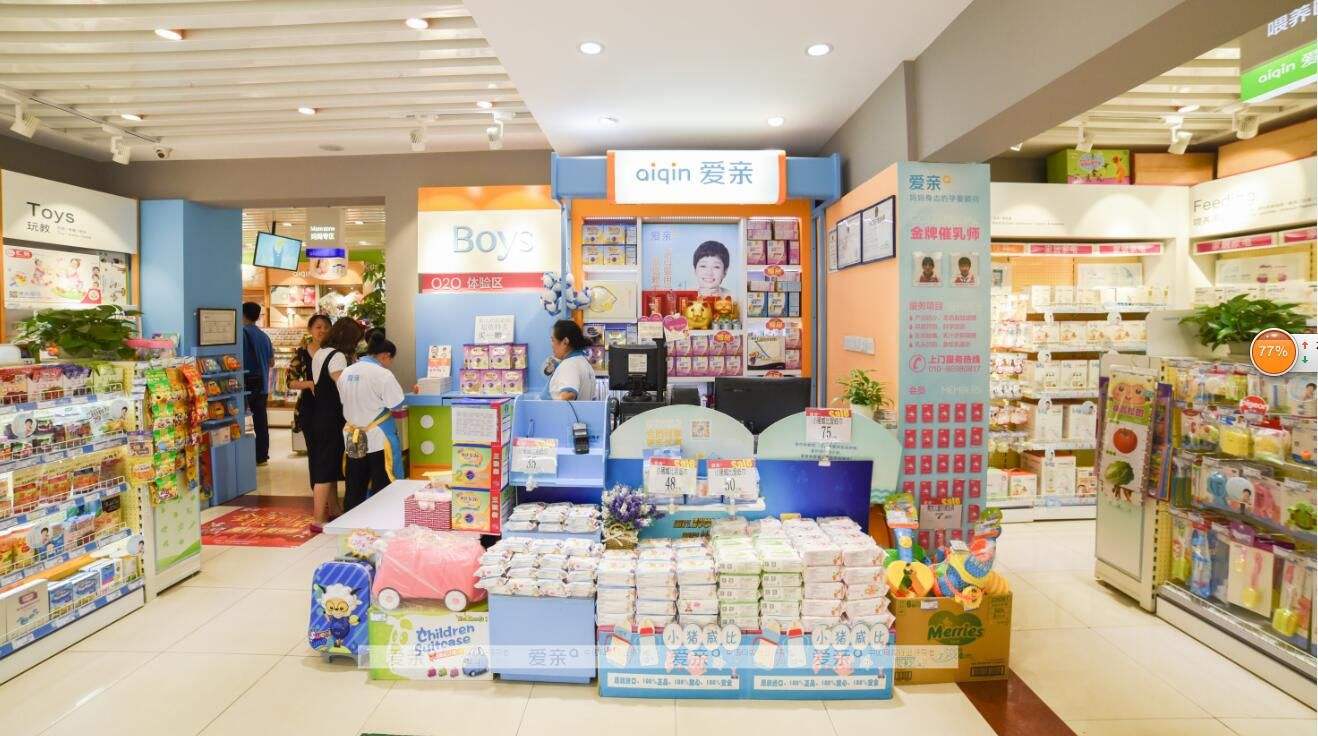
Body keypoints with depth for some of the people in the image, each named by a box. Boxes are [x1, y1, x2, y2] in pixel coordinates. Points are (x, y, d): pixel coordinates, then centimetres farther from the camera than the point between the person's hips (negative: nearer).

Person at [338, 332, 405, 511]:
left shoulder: (346, 373, 5)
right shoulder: (382, 374, -16)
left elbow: (347, 402, 12)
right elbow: (397, 405, -12)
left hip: (353, 438, 6)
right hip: (378, 439, -6)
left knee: (355, 488, 14)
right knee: (381, 489, 4)